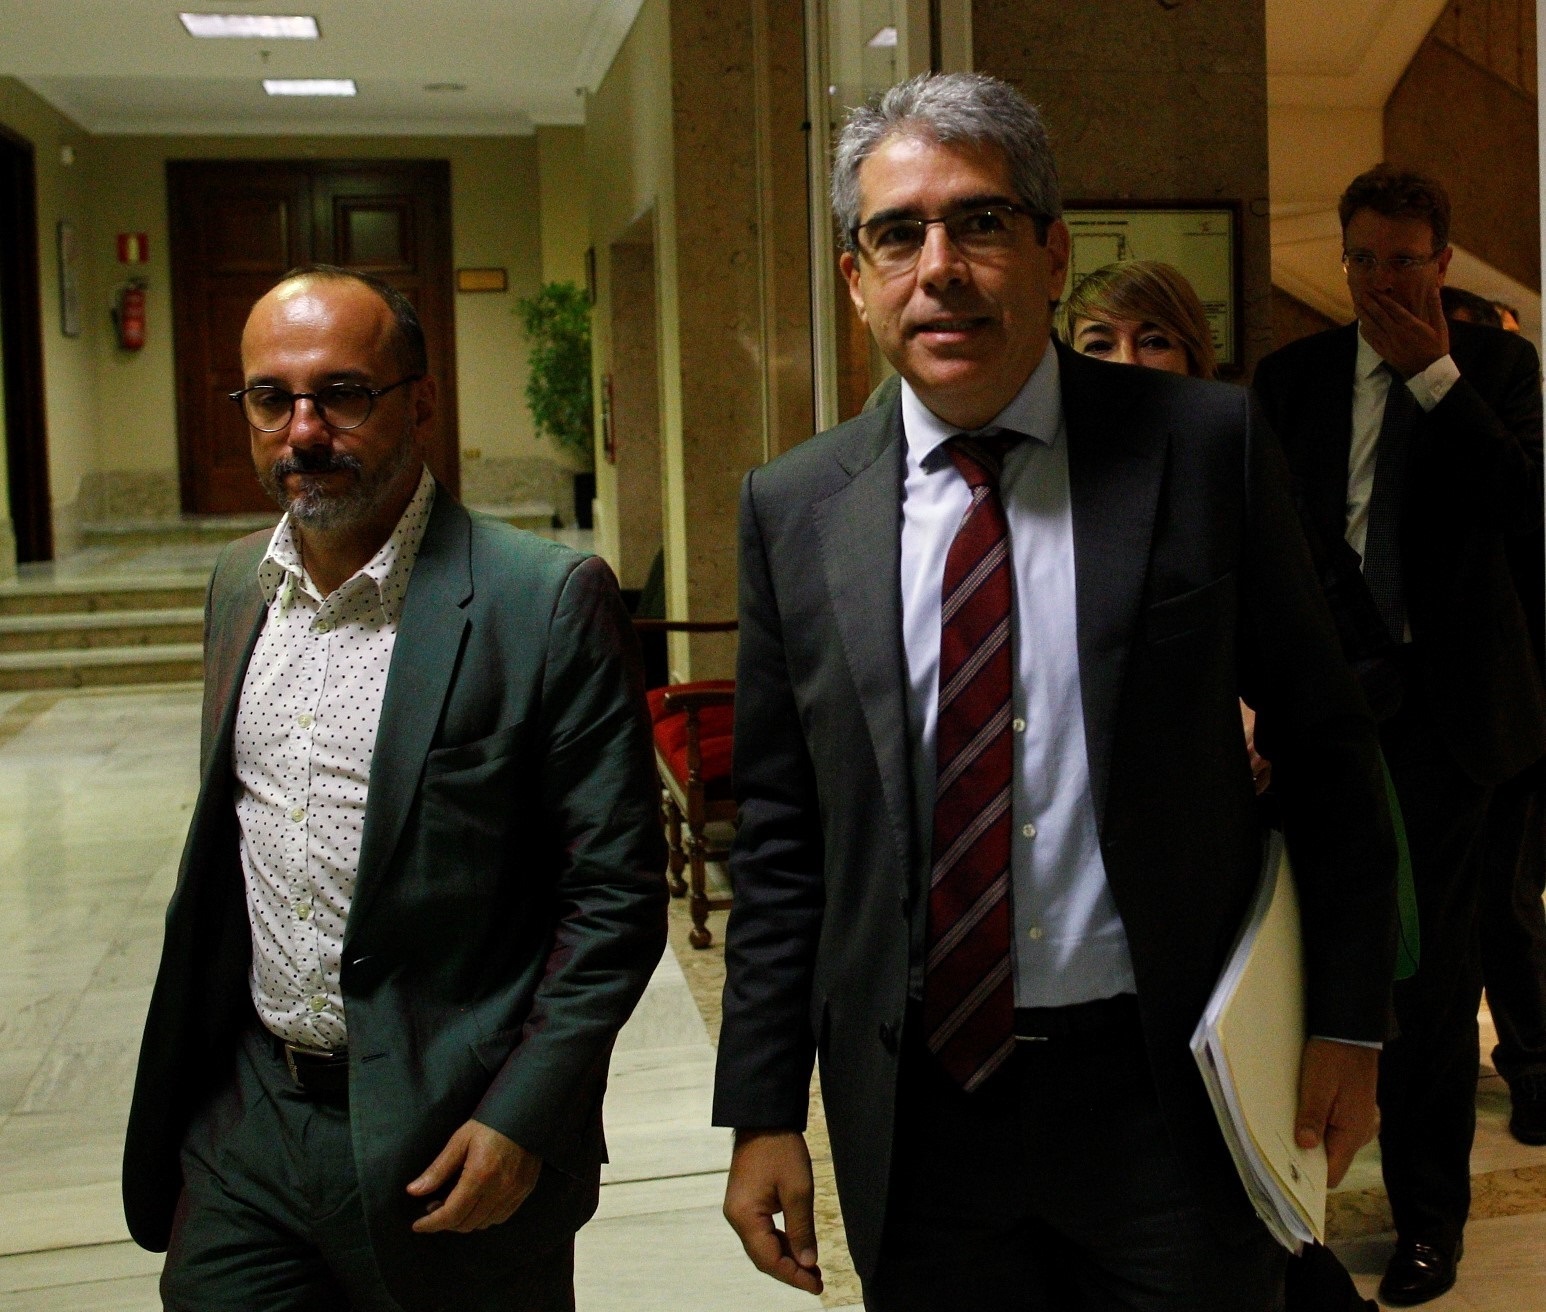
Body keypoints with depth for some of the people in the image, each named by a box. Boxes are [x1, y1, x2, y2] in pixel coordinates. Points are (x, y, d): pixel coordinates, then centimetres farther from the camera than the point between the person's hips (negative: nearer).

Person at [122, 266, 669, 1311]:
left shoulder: (548, 601, -14)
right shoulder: (239, 584, 6)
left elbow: (618, 890, -12)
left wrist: (524, 1116, -16)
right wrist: (180, 1089, 15)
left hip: (449, 1144, -5)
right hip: (247, 1118, 5)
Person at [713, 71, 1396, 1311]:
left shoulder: (1205, 444, -5)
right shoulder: (793, 508, 0)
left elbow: (1322, 736, 1)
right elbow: (780, 836, 3)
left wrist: (1347, 1020, 0)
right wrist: (763, 1111, 2)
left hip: (1168, 1089, -1)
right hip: (916, 1107, 2)